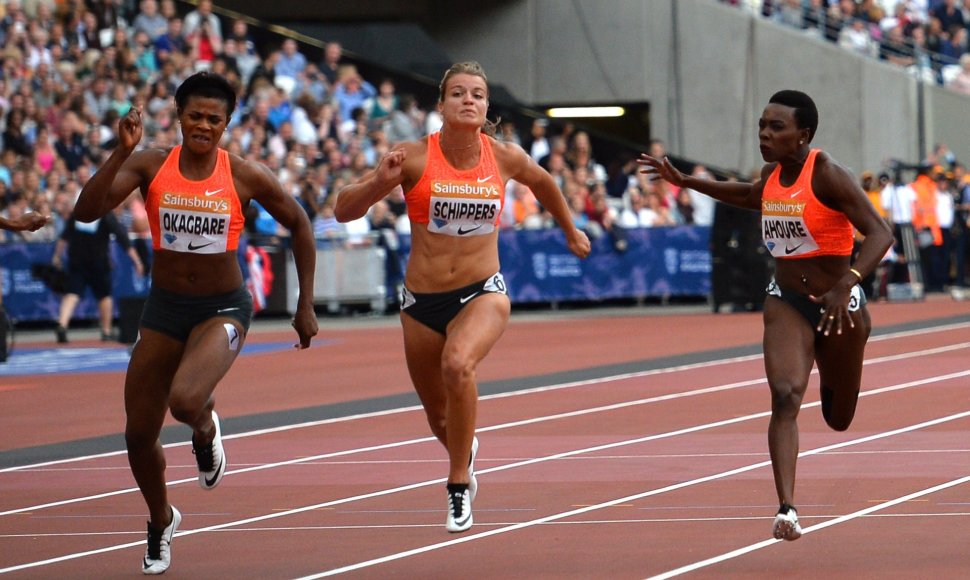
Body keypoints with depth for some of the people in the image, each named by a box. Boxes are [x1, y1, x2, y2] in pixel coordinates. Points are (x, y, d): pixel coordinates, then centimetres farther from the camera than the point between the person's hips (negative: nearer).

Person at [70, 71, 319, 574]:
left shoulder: (245, 176, -10)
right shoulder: (150, 165, -8)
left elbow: (299, 226, 4)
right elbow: (86, 211, -20)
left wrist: (305, 305, 3)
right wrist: (121, 152, -30)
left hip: (223, 308, -3)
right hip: (163, 308, 3)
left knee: (185, 400, -32)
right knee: (139, 435, 6)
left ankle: (206, 428, 8)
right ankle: (161, 522, 35)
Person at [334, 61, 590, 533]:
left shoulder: (505, 158, -4)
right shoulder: (415, 157, -10)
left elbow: (542, 182, 21)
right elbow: (344, 210, -12)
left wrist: (570, 232, 32)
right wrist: (380, 183, -31)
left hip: (482, 293, -1)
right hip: (423, 300, 1)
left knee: (458, 364, -33)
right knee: (440, 420, 15)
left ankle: (459, 485, -18)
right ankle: (465, 450, 54)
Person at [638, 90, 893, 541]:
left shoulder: (827, 174, -19)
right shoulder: (772, 174, 1)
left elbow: (880, 233, -25)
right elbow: (752, 196, 27)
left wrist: (846, 287, -39)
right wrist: (686, 182, 22)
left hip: (837, 305, -4)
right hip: (786, 301, 4)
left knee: (838, 420, 14)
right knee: (785, 395, -21)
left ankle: (830, 379, 53)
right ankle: (787, 509, -30)